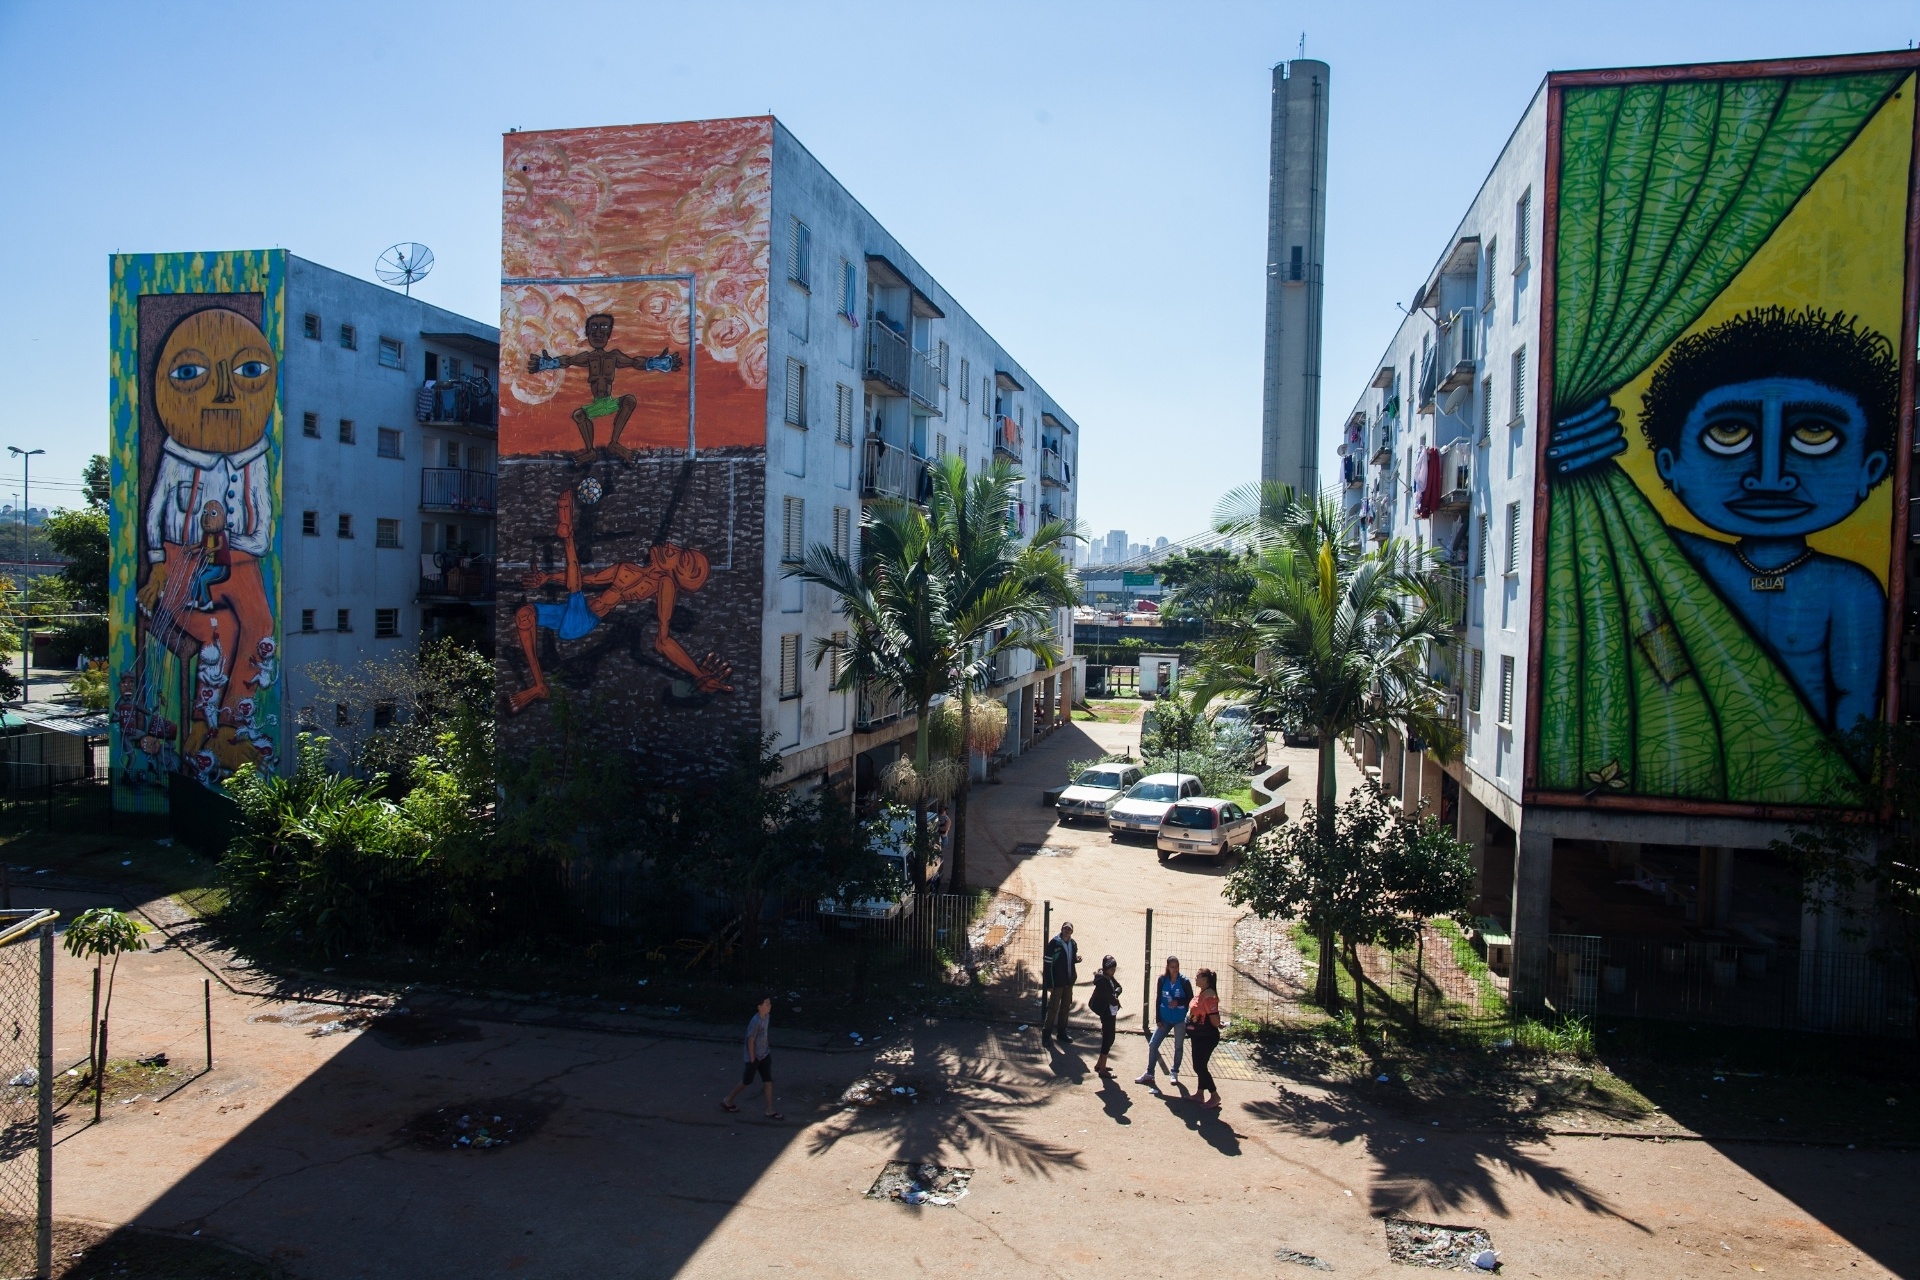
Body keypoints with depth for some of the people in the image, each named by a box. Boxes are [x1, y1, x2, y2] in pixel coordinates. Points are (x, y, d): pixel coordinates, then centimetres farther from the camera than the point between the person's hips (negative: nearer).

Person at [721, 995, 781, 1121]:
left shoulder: (767, 1016, -2)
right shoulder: (755, 1022, -28)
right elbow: (750, 1041, -22)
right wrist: (752, 1059, -16)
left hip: (764, 1055, 7)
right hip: (753, 1057, -7)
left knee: (768, 1081, 5)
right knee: (746, 1082, 10)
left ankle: (770, 1111, 11)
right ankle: (727, 1101, 31)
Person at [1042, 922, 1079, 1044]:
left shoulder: (1072, 943, 3)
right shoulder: (1054, 944, -15)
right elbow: (1048, 965, -15)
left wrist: (1077, 959, -6)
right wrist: (1050, 984, -17)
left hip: (1069, 982, 6)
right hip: (1057, 982, -6)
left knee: (1065, 1008, 14)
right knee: (1053, 1009, -1)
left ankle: (1061, 1033, 26)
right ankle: (1046, 1034, 10)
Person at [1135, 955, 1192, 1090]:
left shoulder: (1184, 982, -11)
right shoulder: (1162, 980, -5)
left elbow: (1191, 999, -4)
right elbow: (1158, 1000, 0)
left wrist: (1178, 1002, -21)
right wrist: (1158, 1019, -1)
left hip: (1180, 1020, -2)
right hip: (1165, 1019, 2)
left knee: (1178, 1047, 11)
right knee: (1153, 1045, 0)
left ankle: (1175, 1073, 28)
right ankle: (1149, 1074, 10)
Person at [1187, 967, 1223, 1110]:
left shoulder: (1209, 996, -24)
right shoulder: (1199, 993, 5)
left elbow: (1215, 1021, -23)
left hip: (1207, 1037, -9)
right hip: (1198, 1036, 9)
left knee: (1200, 1066, -2)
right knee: (1199, 1066, 17)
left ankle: (1215, 1096, 10)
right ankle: (1200, 1095, 29)